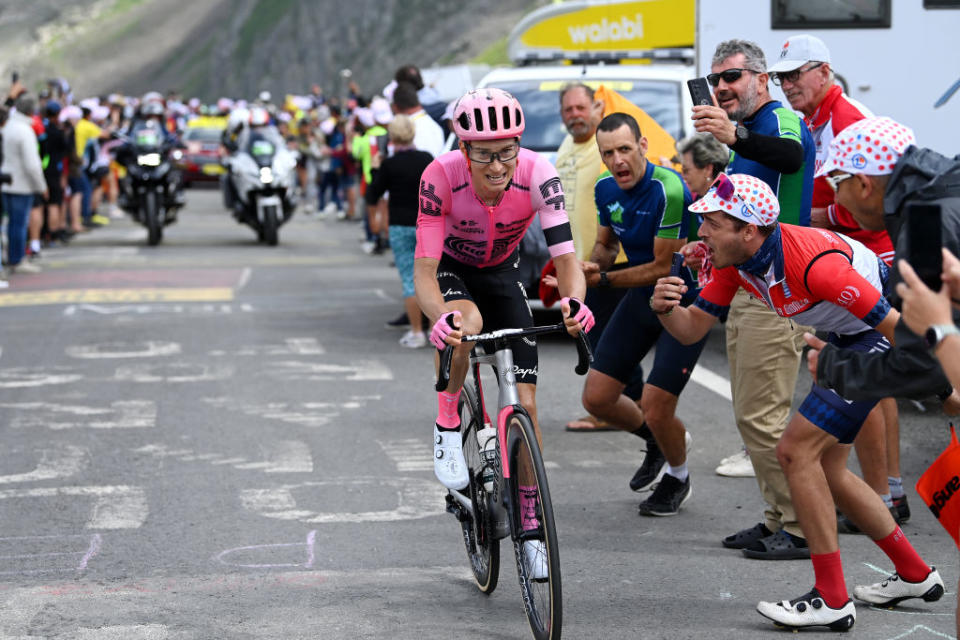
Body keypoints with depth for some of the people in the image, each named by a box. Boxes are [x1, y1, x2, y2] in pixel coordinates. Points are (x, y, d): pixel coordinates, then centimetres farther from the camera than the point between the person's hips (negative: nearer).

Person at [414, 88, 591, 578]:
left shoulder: (537, 175, -29)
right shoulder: (442, 177, -32)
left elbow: (565, 254, -33)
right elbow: (424, 268, -34)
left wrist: (574, 301, -56)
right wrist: (439, 317, -55)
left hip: (502, 275, 2)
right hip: (451, 271, -2)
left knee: (525, 405, -5)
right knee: (466, 324, -39)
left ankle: (531, 523, 12)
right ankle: (448, 427, -13)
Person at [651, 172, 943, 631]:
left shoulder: (812, 264, -34)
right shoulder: (736, 262, -8)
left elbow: (898, 324, -29)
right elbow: (692, 329, -3)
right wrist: (665, 308, -26)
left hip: (885, 337, -10)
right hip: (849, 339, 10)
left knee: (796, 451, -14)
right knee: (825, 468, 14)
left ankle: (831, 599, -7)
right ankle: (915, 575, 28)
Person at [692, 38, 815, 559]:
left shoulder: (782, 120, -12)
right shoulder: (744, 136, 20)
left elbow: (790, 154, -38)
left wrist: (734, 135, -55)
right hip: (743, 290, 11)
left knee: (762, 418, -11)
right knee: (752, 416, 14)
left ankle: (803, 529, -6)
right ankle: (778, 519, 21)